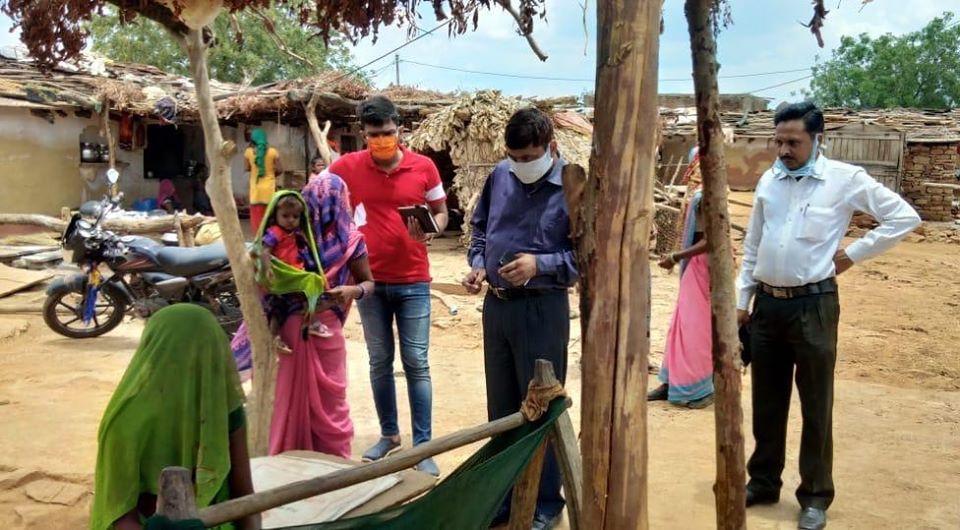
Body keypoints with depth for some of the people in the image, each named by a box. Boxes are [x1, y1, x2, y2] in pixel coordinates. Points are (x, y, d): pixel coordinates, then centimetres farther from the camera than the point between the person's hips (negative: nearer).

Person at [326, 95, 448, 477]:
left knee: (416, 363, 1)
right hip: (370, 280, 1)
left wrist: (429, 230, -16)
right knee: (379, 362, 12)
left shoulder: (424, 167, -4)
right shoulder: (348, 167, -3)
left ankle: (423, 446, 9)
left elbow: (441, 212, 6)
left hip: (413, 281, -1)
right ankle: (388, 434, 29)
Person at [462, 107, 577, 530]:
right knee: (501, 406, 17)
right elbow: (480, 226, 16)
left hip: (542, 309, -6)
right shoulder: (500, 175, 3)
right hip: (496, 304, 6)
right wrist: (477, 264, -1)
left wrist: (540, 264, -24)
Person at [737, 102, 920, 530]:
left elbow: (905, 217, -3)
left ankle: (815, 496, 21)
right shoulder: (769, 180, 7)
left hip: (813, 306, -4)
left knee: (815, 407, 6)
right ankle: (763, 482, 30)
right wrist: (742, 299, 11)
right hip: (767, 304, 4)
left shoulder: (845, 179, -7)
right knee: (766, 402, 14)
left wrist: (853, 254, -5)